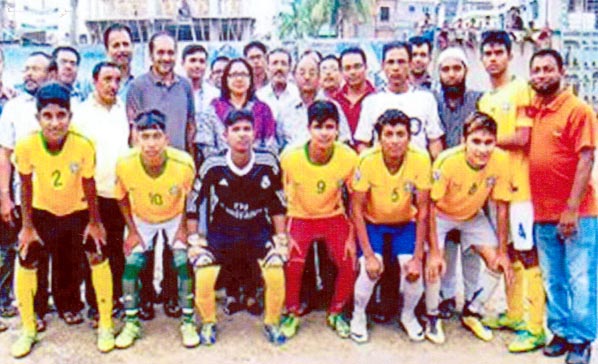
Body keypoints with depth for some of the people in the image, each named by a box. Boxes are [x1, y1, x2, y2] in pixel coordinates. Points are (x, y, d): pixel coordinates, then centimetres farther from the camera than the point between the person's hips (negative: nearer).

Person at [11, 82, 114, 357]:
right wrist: (27, 226, -6)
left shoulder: (84, 145, -31)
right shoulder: (26, 146, -28)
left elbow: (88, 185, -13)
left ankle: (105, 326, 11)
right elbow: (26, 186, -11)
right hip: (42, 210, 1)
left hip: (78, 210, -1)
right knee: (25, 263, -2)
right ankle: (28, 330, 19)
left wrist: (94, 222, -5)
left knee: (98, 258, -7)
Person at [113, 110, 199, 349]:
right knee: (132, 263, -9)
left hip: (175, 217, -1)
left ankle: (188, 323, 4)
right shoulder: (126, 164, -29)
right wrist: (132, 230, -6)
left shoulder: (183, 163, -32)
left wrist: (184, 228, -10)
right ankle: (131, 324, 8)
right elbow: (122, 197, -8)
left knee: (183, 263, -12)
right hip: (142, 219, 1)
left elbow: (190, 197, -11)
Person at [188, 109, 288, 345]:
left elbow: (278, 203, 0)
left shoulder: (268, 164, -12)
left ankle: (272, 324, 10)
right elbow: (195, 202, -2)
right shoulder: (213, 166, -14)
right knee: (204, 277, -18)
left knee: (276, 275, -19)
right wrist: (194, 239, -3)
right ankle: (208, 323, 12)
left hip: (258, 231, 0)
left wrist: (281, 238, 0)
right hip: (220, 232, 0)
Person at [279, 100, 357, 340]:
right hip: (300, 217, -1)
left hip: (334, 217, 1)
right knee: (292, 265, -19)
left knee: (349, 264, -13)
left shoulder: (349, 158, -19)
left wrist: (351, 236, -6)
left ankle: (335, 313, 15)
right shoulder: (291, 158, -22)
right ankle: (292, 313, 9)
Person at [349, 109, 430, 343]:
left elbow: (422, 211, -14)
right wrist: (368, 254, -22)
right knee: (370, 270, -22)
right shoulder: (367, 162, -26)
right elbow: (357, 208, -18)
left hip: (405, 223, 1)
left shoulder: (421, 161, -23)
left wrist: (418, 257, -16)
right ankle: (358, 316, 9)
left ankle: (408, 315, 15)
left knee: (414, 271, -18)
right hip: (372, 223, -1)